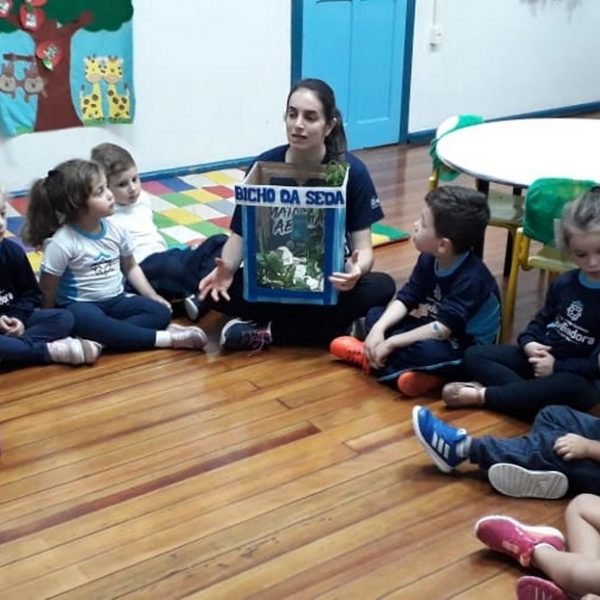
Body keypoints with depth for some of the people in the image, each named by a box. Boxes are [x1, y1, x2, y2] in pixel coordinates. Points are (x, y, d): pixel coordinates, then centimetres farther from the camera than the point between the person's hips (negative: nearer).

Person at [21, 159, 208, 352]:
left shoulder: (115, 228, -2)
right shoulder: (62, 243, -18)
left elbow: (130, 267, 13)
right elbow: (47, 291, -10)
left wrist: (153, 296, 4)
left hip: (116, 300, 6)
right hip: (81, 305, -6)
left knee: (160, 312, -15)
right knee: (91, 324, -39)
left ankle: (101, 338, -28)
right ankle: (166, 338, -33)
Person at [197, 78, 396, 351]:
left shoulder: (352, 172, -13)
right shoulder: (264, 167, -11)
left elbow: (363, 245, -15)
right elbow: (241, 233, -7)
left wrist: (356, 270, -40)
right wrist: (227, 267, -31)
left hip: (329, 280, 1)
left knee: (381, 287, -31)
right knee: (219, 291, -28)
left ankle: (266, 333, -22)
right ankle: (329, 324, -18)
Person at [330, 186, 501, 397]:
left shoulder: (471, 278, -28)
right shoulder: (429, 259, -4)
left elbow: (443, 328, -31)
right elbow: (405, 299, -3)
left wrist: (391, 343, -29)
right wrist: (379, 329, -21)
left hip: (467, 347, -8)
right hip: (438, 331, 9)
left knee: (425, 349, -38)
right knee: (375, 314, 1)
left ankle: (370, 358, -13)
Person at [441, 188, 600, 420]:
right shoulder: (564, 283, 4)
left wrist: (557, 366, -21)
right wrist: (529, 343, -7)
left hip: (577, 375, -7)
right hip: (541, 357, 7)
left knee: (571, 389, -42)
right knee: (475, 355, -5)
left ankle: (481, 395, -33)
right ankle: (532, 394, -27)